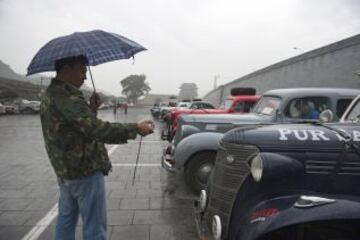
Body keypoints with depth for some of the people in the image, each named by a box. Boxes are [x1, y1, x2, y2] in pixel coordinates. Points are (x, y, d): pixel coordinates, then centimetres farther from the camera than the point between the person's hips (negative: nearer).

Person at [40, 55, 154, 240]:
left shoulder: (51, 94, 10)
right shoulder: (66, 97, -22)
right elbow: (97, 130, -32)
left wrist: (91, 109, -2)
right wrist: (136, 128, -26)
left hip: (63, 170, 10)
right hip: (85, 171, -10)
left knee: (66, 219, 23)